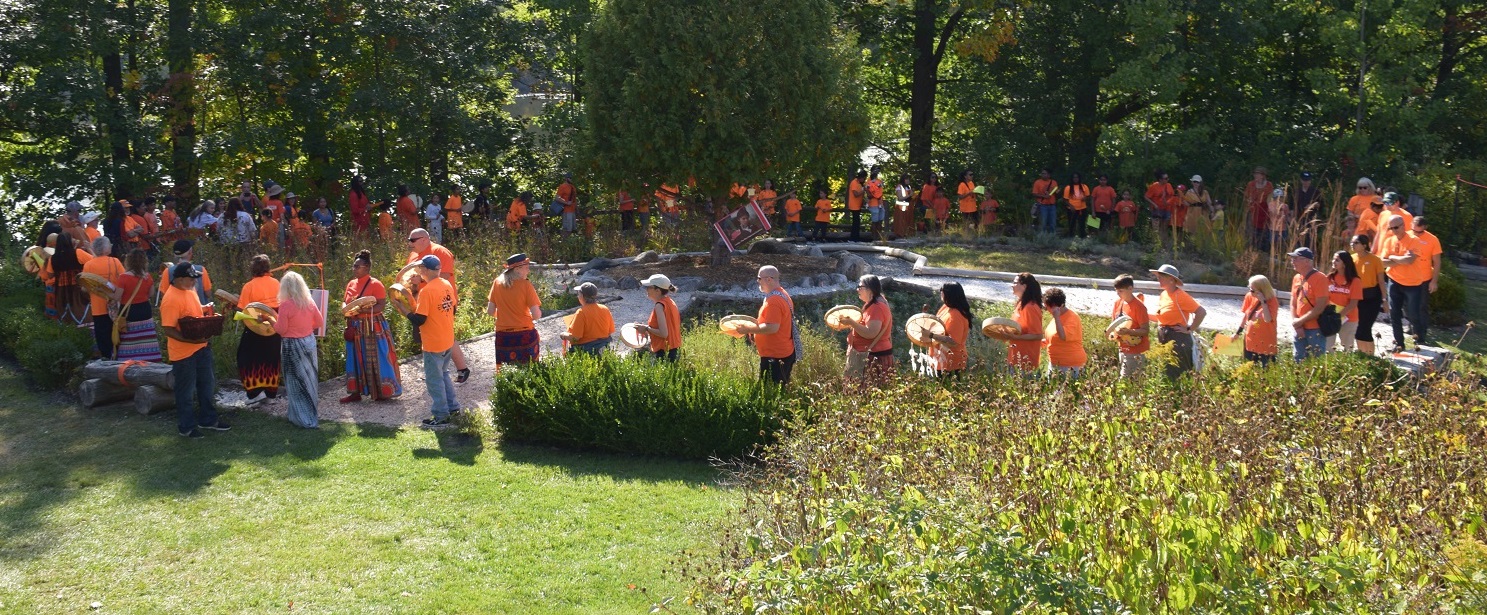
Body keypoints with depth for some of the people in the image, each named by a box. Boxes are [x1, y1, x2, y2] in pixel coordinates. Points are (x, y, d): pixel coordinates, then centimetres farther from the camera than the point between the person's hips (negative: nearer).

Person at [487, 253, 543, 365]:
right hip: (525, 335, -3)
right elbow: (536, 315, -14)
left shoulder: (498, 282, 1)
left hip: (503, 336, 3)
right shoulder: (525, 285, -10)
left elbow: (490, 311, 5)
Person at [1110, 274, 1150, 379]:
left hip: (1137, 351, -7)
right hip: (1123, 349, 7)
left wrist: (1127, 331, -31)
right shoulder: (1118, 302, 4)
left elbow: (1145, 331, -18)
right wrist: (1115, 332, -5)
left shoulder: (1139, 306, -17)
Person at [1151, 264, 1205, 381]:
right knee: (1166, 376, 13)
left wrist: (1189, 330, -17)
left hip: (1178, 340, -9)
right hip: (1164, 340, 9)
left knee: (1178, 377, -4)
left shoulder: (1180, 296, -16)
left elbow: (1201, 312, -21)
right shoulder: (1164, 294, 9)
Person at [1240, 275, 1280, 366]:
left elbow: (1268, 319, -28)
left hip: (1266, 346, -5)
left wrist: (1263, 301, -29)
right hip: (1250, 343, 5)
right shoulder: (1249, 296, -2)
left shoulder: (1272, 301, -15)